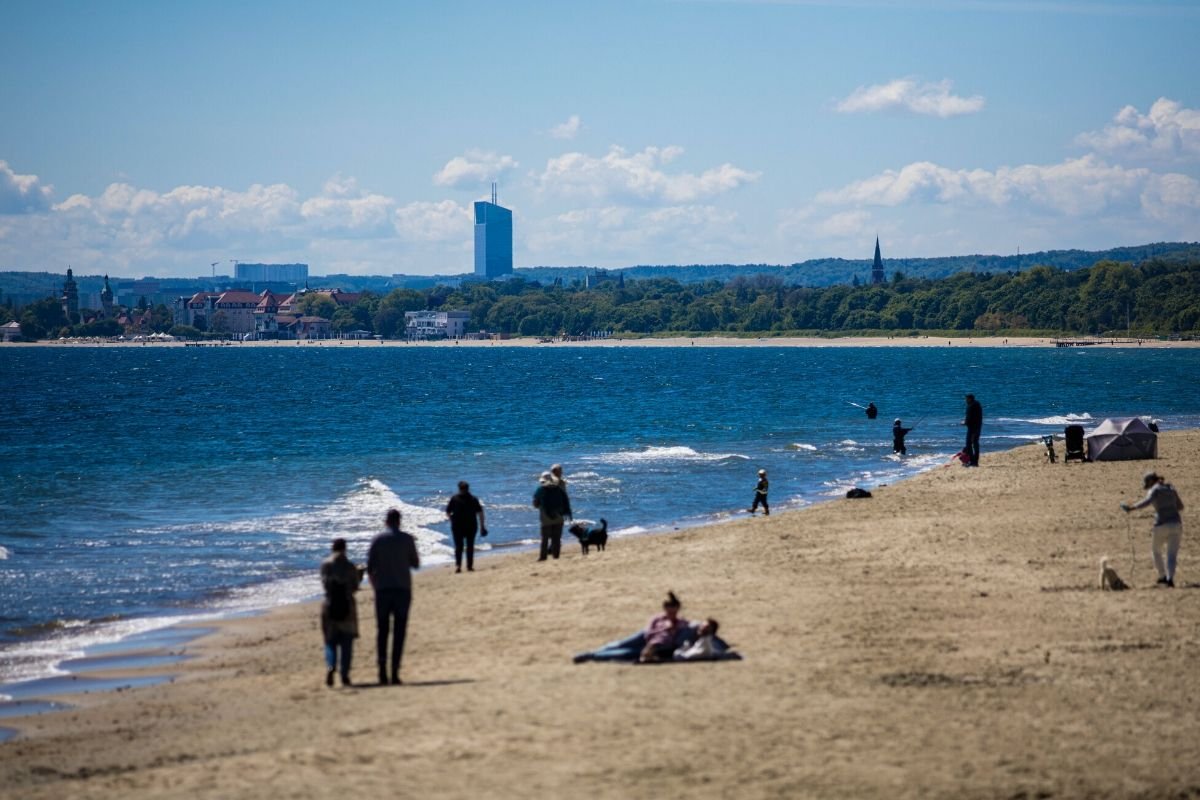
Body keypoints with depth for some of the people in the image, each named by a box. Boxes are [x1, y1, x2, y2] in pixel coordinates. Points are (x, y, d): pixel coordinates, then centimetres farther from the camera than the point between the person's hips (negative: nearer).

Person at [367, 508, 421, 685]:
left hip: (383, 590, 1)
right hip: (402, 589, -1)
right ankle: (395, 673, -6)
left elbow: (370, 567, -1)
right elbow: (415, 564, 6)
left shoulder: (377, 540, 0)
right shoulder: (406, 539, -2)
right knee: (399, 632, 1)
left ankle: (382, 671, -3)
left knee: (382, 631, 9)